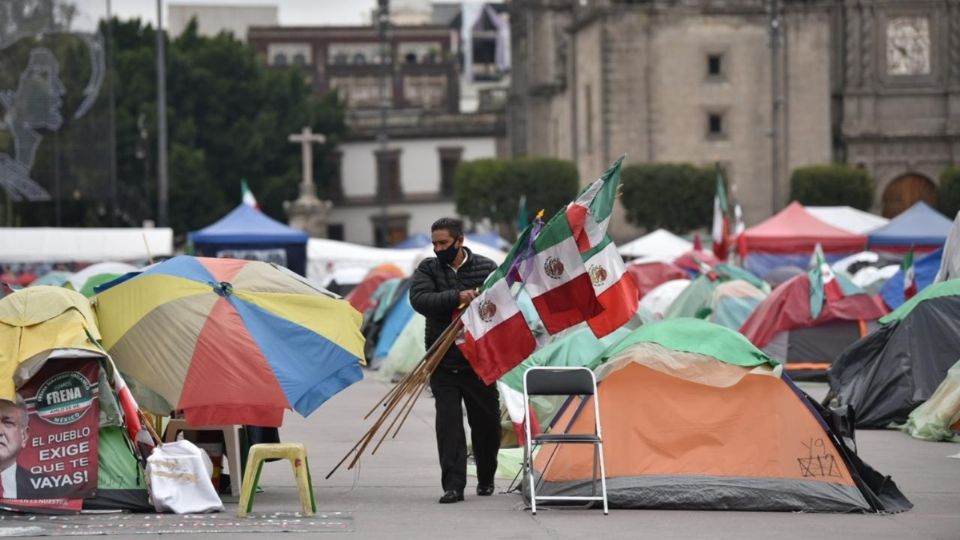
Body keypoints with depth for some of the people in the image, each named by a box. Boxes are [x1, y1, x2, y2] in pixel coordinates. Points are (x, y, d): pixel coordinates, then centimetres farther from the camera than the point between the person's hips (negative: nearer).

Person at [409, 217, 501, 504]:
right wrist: (457, 297, -27)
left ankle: (486, 480, 29)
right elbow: (419, 299, -15)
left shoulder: (487, 268, 2)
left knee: (486, 423, 9)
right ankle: (453, 485, -11)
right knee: (448, 422, -9)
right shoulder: (428, 270, 2)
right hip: (443, 364, 0)